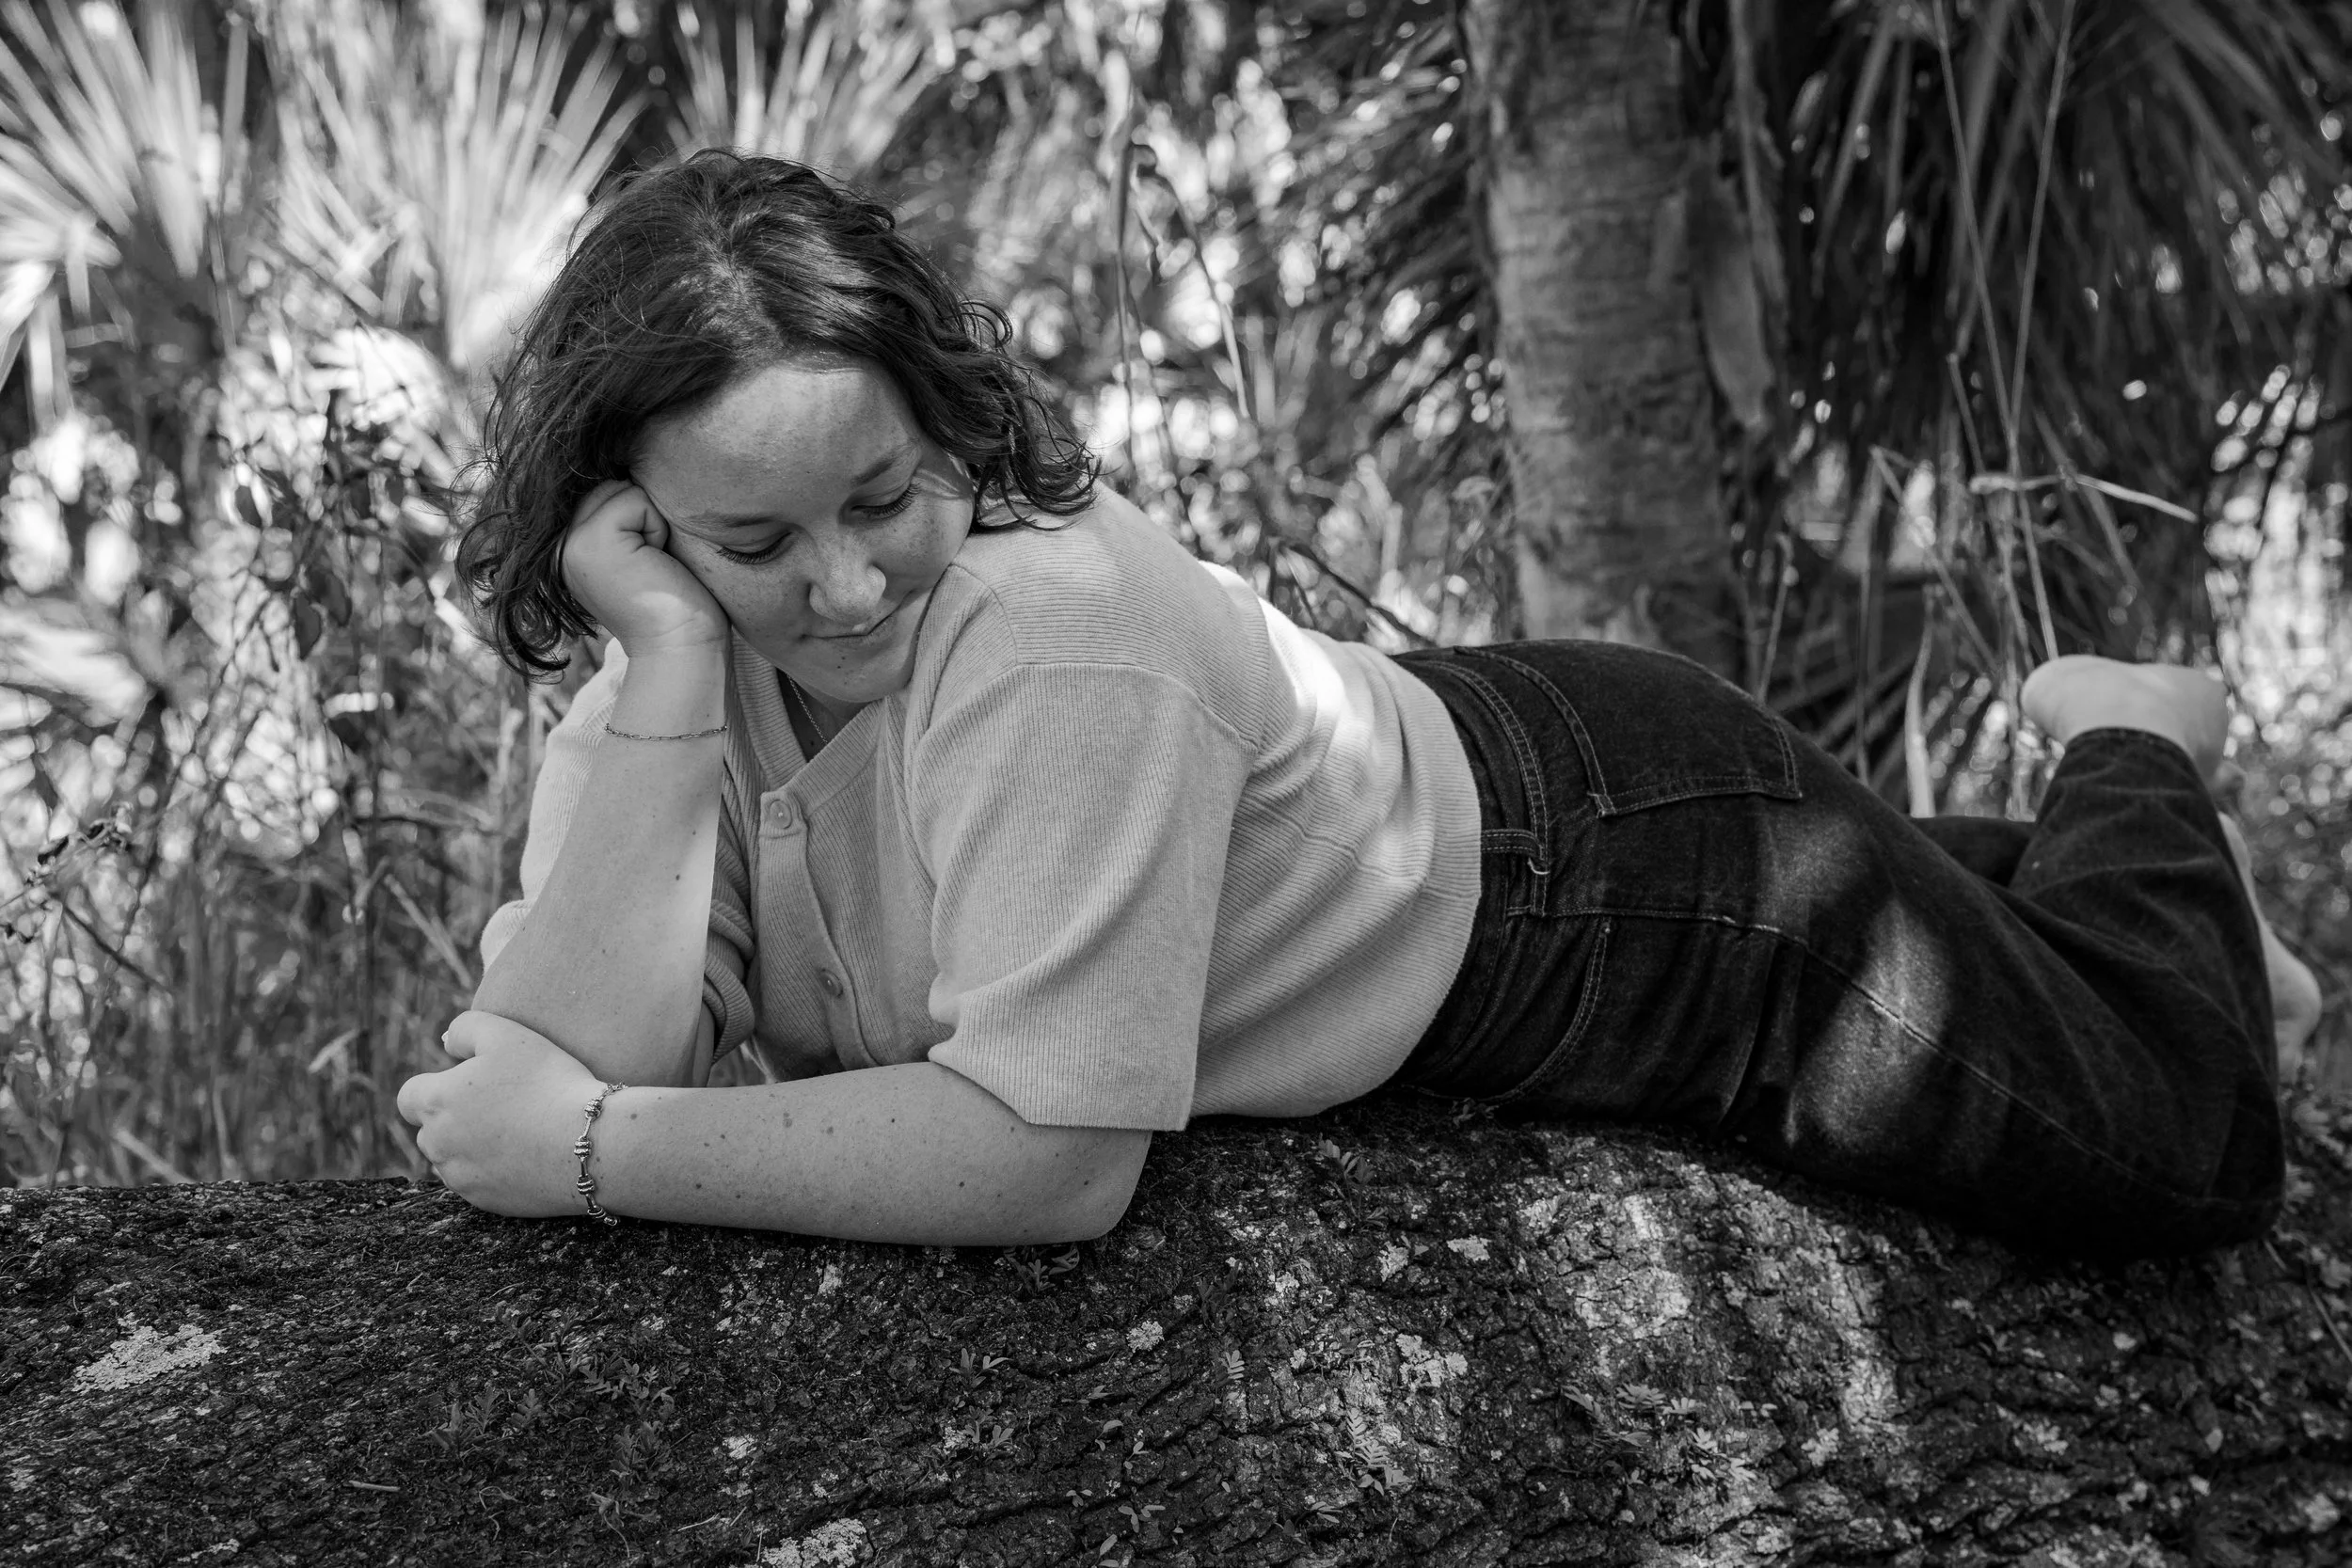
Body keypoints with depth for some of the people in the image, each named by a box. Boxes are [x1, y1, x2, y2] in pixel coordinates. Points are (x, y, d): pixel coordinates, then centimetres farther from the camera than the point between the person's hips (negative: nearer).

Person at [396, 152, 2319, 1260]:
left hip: (1634, 855, -6)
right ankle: (2054, 852, 58)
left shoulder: (1059, 620, -39)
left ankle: (2134, 753, 30)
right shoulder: (678, 680, -17)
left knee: (2184, 1148, 5)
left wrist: (598, 1152, -36)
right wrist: (669, 653, -36)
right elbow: (589, 1060, -29)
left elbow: (1046, 1147, -40)